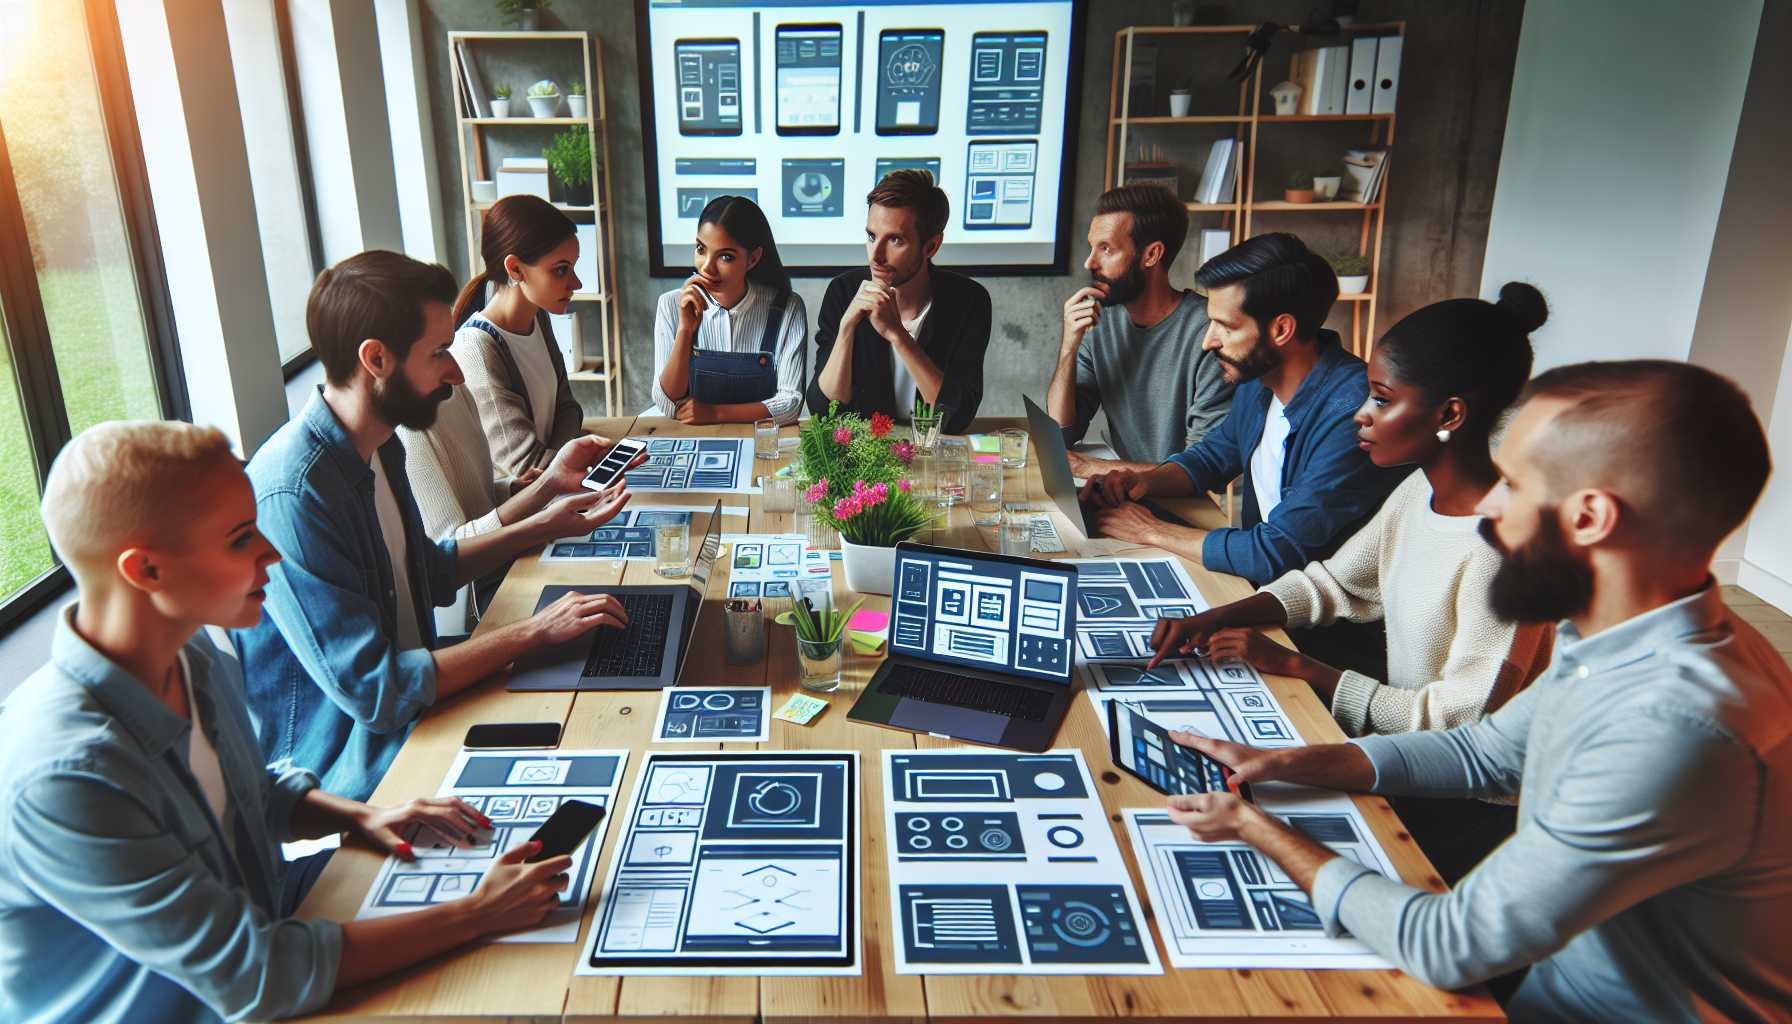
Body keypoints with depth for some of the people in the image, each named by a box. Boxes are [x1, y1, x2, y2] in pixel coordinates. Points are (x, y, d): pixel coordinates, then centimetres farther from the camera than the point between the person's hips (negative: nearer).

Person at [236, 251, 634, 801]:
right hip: (345, 772, -8)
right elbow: (372, 691, -27)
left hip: (406, 707, 8)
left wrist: (542, 527, 9)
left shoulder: (377, 446, 2)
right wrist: (532, 631, -23)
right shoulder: (293, 494, -27)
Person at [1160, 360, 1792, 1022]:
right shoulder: (1616, 640, -5)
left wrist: (1255, 828, -15)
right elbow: (1484, 751, 8)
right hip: (1554, 966, 7)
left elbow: (1446, 948, -29)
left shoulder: (1676, 730, -35)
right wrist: (1273, 763, -1)